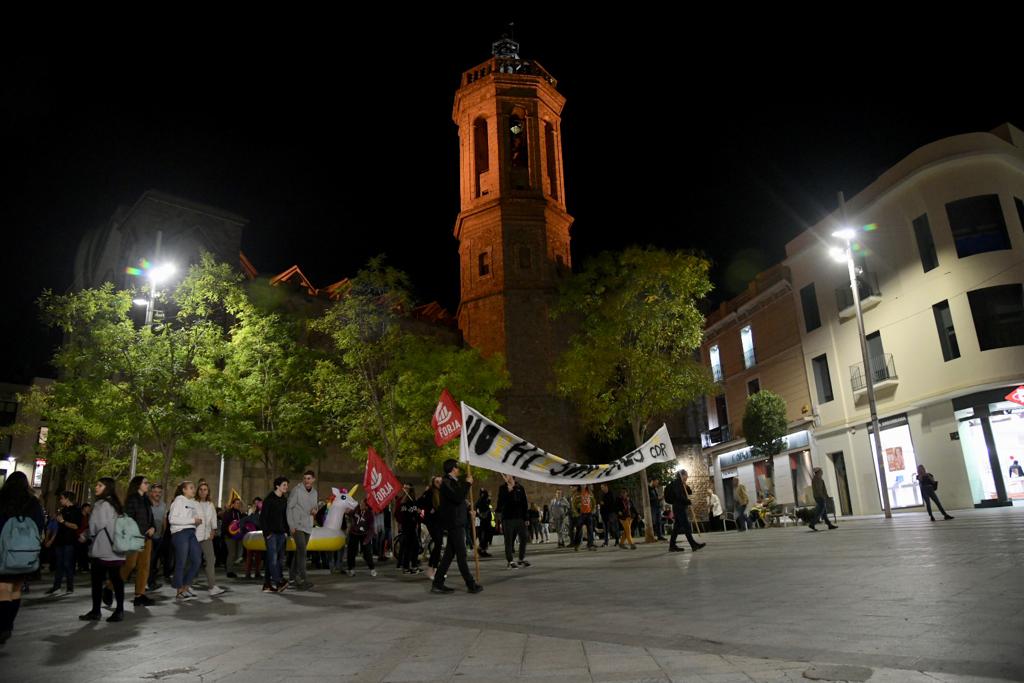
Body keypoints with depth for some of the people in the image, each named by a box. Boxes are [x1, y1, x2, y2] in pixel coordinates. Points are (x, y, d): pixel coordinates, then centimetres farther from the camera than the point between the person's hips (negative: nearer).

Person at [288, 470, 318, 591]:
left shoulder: (314, 492, 9)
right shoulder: (296, 490, -10)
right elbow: (289, 508, -9)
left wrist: (315, 510, -3)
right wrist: (291, 525, -14)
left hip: (308, 526, 6)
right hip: (297, 526, -6)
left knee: (299, 552, 13)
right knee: (302, 552, -15)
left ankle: (293, 576, 24)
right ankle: (303, 579, -17)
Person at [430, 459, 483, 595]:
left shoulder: (453, 482, 16)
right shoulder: (447, 482, -14)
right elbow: (458, 497, -25)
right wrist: (467, 483, -17)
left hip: (456, 523, 10)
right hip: (454, 523, -10)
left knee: (449, 553, 11)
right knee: (461, 554, -4)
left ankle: (437, 583, 14)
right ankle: (471, 585, 2)